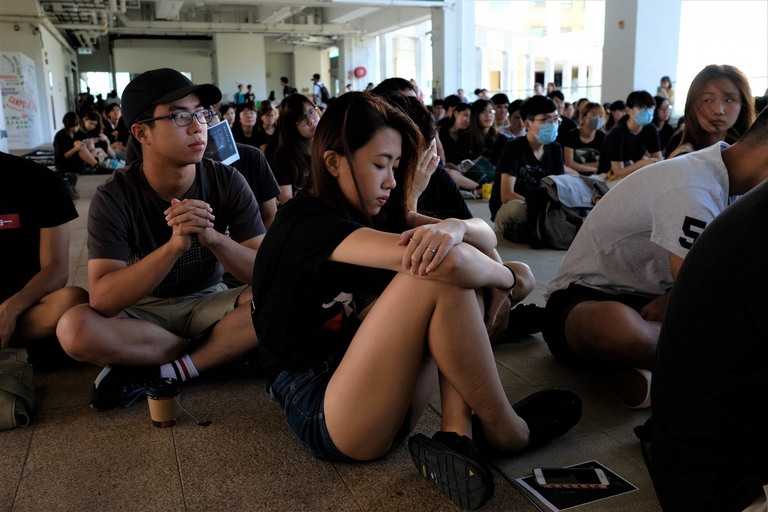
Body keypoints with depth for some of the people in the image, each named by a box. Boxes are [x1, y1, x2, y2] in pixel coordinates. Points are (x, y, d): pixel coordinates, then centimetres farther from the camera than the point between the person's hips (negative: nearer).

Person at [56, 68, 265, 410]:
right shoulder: (114, 198, -16)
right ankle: (223, 350, -14)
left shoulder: (227, 182, -13)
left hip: (208, 302, 1)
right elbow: (103, 301, -27)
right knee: (75, 329, -30)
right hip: (143, 311, 0)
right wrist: (175, 245, -41)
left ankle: (162, 374, -17)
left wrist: (212, 237, -37)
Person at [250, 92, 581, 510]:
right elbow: (447, 263, -31)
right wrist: (507, 278, -12)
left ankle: (457, 430, -15)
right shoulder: (304, 222, -17)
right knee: (437, 272, -24)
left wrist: (454, 228, -27)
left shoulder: (376, 213, 9)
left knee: (449, 256, -5)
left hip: (387, 401, 8)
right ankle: (502, 429, -6)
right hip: (325, 422, -8)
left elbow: (486, 237, -3)